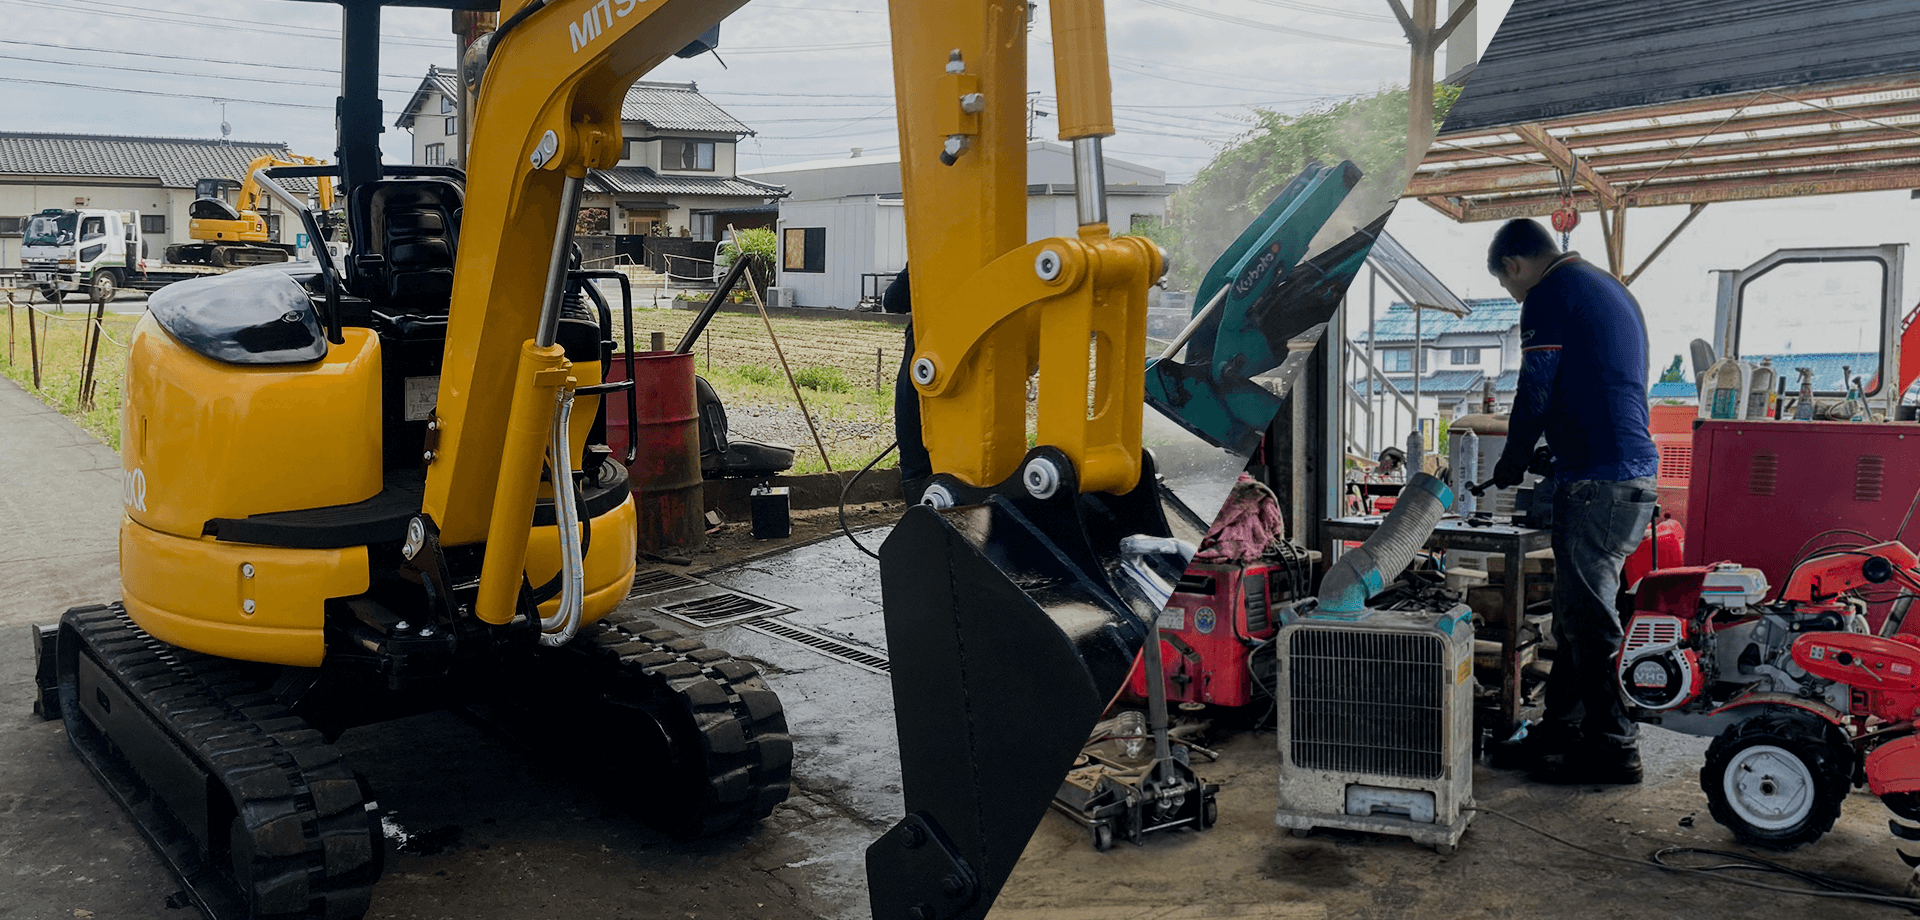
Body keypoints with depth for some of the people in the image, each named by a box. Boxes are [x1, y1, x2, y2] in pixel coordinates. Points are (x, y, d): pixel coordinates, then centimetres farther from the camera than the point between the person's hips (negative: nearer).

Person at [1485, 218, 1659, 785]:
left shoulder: (1551, 294, -6)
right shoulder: (1612, 290, 23)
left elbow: (1536, 392, -8)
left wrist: (1512, 467, 6)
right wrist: (1552, 459, 32)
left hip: (1596, 482, -10)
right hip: (1635, 477, 10)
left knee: (1587, 617, -4)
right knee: (1576, 610, 16)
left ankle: (1613, 748, 2)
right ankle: (1560, 727, 24)